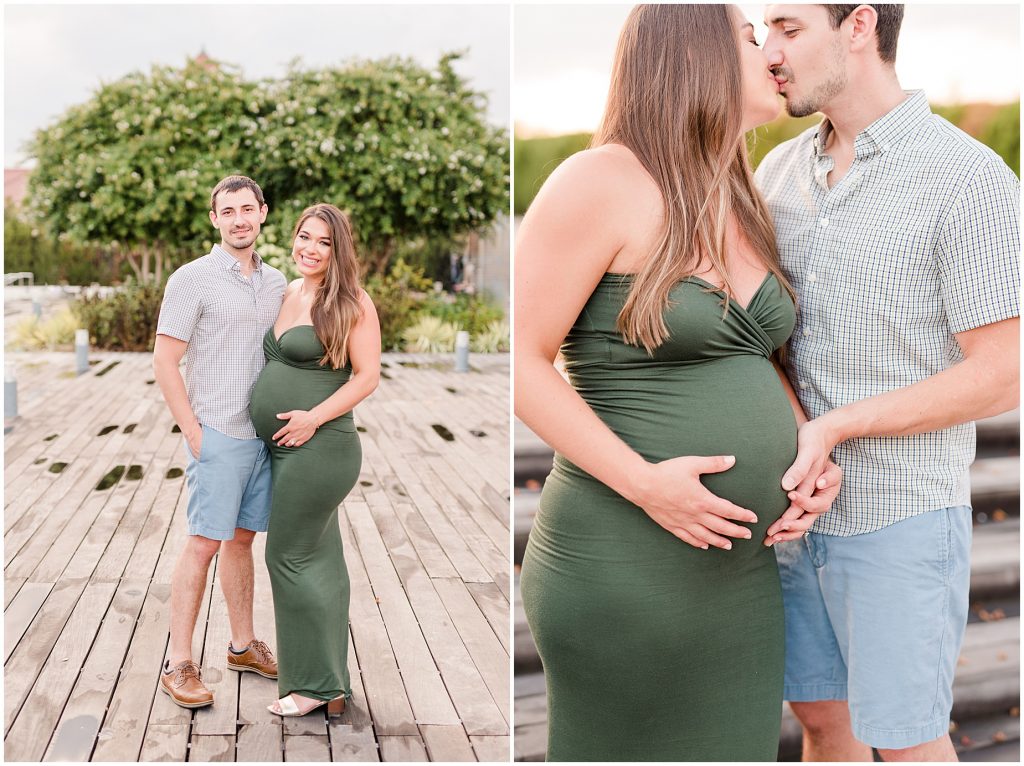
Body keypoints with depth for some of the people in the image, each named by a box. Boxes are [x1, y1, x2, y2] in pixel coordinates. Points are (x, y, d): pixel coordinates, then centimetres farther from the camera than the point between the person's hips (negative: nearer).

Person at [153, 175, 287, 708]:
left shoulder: (276, 282, 11)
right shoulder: (192, 279, -7)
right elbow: (164, 361, -9)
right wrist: (192, 432, -12)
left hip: (263, 435, 6)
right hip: (217, 436, -5)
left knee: (242, 539, 14)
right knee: (204, 542, -4)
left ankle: (243, 646, 25)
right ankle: (178, 664, 5)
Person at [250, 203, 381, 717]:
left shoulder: (351, 303, -9)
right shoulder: (287, 294, 13)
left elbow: (367, 376, -12)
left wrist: (316, 416, -19)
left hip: (318, 447, -8)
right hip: (281, 446, 8)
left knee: (291, 557, -4)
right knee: (318, 558, 12)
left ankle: (314, 684, 9)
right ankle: (332, 685, 22)